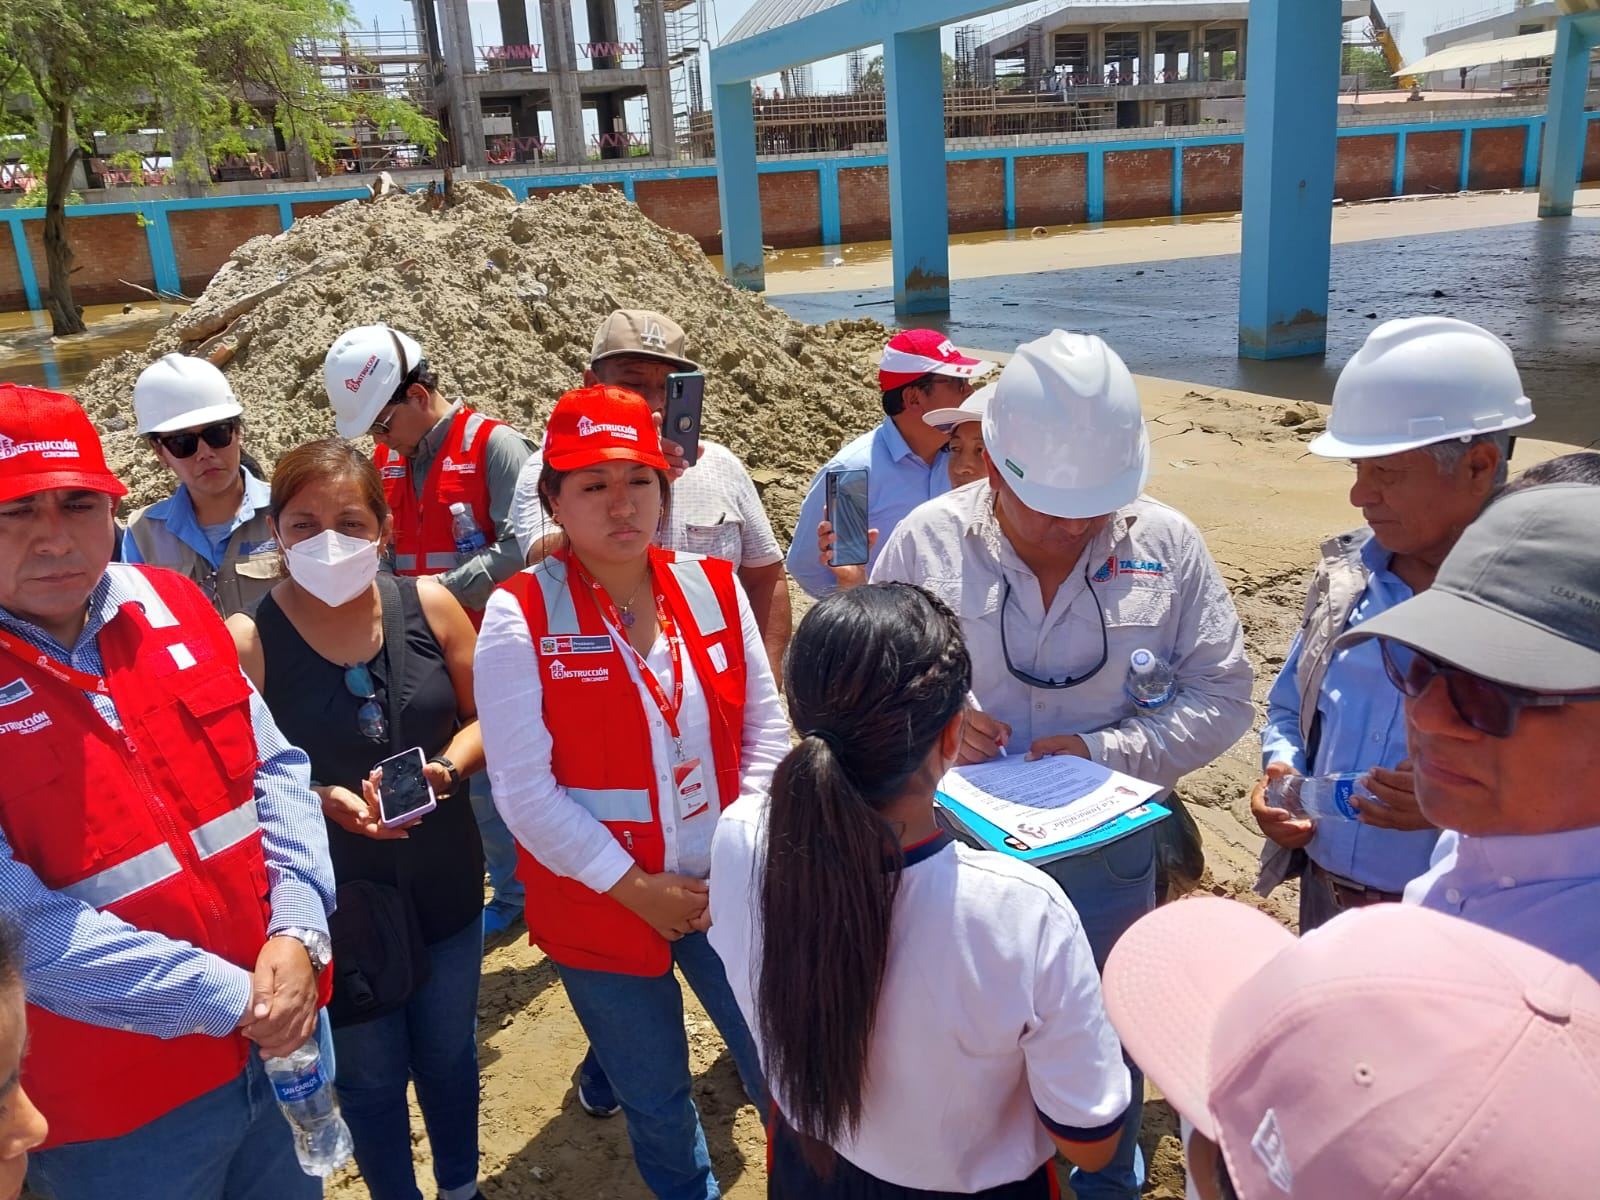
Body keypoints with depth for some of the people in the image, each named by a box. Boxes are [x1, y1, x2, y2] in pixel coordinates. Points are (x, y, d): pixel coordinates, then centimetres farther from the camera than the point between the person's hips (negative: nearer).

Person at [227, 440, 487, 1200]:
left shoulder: (427, 605, -9)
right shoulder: (247, 640, -16)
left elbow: (486, 717, 1)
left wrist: (445, 769, -17)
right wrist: (322, 801, -26)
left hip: (444, 879, 3)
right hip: (335, 897, -3)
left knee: (450, 1054, 23)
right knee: (370, 1076, 17)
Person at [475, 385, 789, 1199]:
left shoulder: (712, 589, -3)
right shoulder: (519, 615, -15)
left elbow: (764, 721, 3)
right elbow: (524, 788, -16)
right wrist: (636, 887, -14)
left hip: (729, 892, 3)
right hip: (602, 908, -2)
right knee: (655, 1104, 19)